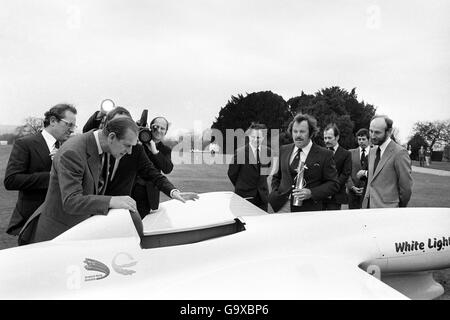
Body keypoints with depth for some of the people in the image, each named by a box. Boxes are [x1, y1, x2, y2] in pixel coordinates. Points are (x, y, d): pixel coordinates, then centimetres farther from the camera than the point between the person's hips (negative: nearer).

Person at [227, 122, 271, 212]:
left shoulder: (267, 151, 1)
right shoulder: (240, 152, -12)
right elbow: (231, 173, -3)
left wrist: (261, 182, 13)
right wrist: (241, 186, 7)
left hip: (262, 195, 4)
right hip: (245, 196, -4)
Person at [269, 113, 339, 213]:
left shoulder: (324, 155, -3)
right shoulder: (283, 150, 11)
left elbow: (333, 184, -3)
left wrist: (311, 193, -15)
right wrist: (275, 193, 3)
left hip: (307, 209, -3)